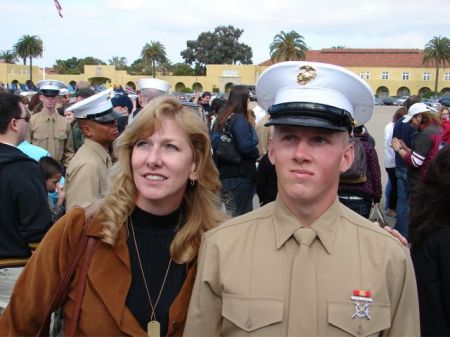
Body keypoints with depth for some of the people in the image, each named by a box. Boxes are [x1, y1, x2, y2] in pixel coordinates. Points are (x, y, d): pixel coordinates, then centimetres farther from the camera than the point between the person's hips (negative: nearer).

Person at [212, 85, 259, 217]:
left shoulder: (222, 118, 9)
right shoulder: (239, 119, -15)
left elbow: (214, 143, 13)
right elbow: (245, 146, -24)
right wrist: (256, 154, -5)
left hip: (223, 173, 8)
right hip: (240, 175, -8)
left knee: (231, 213, 17)